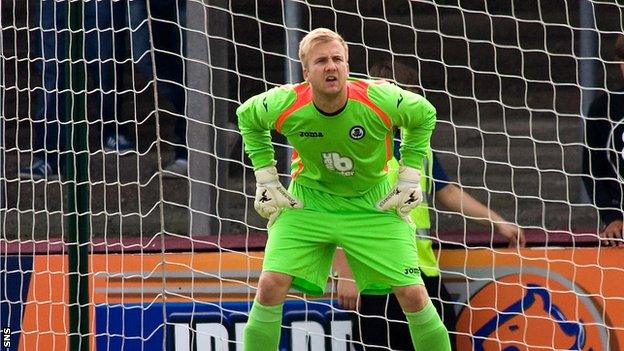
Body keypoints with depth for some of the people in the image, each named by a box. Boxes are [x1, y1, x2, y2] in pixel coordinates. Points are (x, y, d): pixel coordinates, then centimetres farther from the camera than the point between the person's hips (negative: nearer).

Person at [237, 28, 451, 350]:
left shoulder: (381, 100, -23)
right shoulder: (284, 105, -21)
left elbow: (424, 114, -1)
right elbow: (246, 116, 4)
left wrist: (409, 177, -2)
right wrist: (266, 178, 2)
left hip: (373, 203, 0)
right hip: (308, 200, 0)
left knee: (413, 294, -8)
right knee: (270, 284, -15)